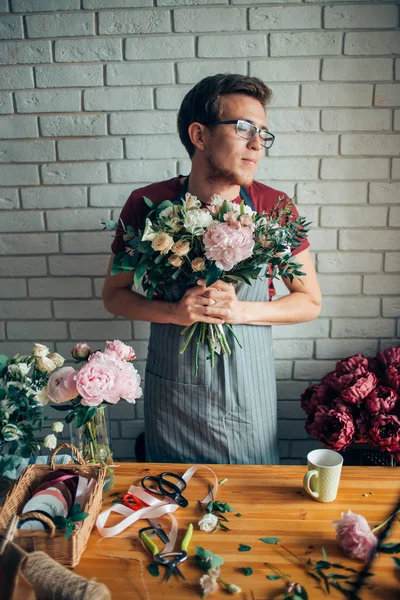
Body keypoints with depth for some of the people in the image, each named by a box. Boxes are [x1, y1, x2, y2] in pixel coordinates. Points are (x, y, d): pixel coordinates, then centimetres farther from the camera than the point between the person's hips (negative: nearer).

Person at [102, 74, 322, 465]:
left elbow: (309, 303, -2)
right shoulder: (147, 205, -11)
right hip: (173, 385, 0)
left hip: (247, 387, 1)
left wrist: (241, 310, -19)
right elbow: (114, 294, -2)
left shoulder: (275, 208, -10)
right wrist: (176, 312, -20)